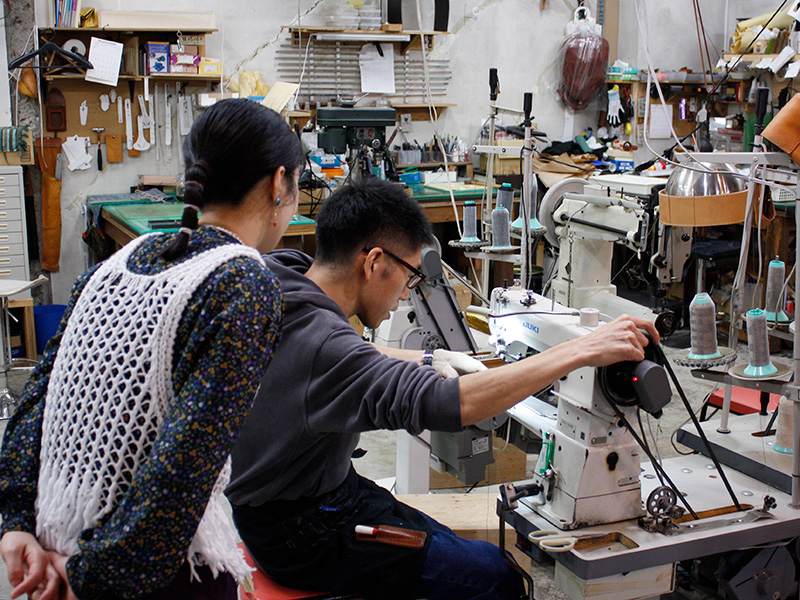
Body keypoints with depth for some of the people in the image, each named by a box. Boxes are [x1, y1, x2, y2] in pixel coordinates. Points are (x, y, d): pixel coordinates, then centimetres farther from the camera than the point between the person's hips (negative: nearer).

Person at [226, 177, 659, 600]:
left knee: (451, 548, 18)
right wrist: (583, 351, -42)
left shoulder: (283, 287, -4)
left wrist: (427, 360, 10)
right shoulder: (317, 341, -35)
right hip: (302, 536, -9)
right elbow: (448, 405, -45)